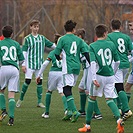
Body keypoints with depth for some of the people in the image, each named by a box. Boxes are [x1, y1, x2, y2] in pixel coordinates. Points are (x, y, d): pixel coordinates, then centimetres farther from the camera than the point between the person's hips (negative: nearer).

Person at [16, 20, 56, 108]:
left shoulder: (42, 38, 10)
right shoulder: (27, 39, -1)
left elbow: (52, 45, 18)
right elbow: (24, 52, -2)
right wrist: (23, 65, -7)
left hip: (40, 64, 4)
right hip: (30, 63, -4)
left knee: (40, 81, 2)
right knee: (27, 81, -10)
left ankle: (39, 102, 9)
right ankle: (21, 99, 5)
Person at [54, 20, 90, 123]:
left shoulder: (63, 39, -3)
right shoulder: (78, 40, 10)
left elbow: (56, 53, -1)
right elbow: (86, 53, 6)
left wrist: (59, 58, 21)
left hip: (68, 67, -5)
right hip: (77, 67, 5)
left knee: (67, 90, -8)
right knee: (69, 89, 16)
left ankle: (74, 111, -23)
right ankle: (70, 111, 13)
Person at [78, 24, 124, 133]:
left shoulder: (93, 46, -4)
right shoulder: (111, 44, 4)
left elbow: (93, 63, -15)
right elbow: (117, 61, 8)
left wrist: (94, 78, -17)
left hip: (100, 75, -2)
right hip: (110, 76, 3)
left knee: (92, 98, 11)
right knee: (109, 99, 9)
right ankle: (119, 119, -16)